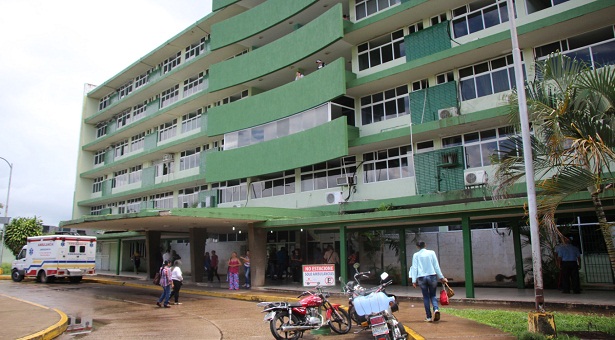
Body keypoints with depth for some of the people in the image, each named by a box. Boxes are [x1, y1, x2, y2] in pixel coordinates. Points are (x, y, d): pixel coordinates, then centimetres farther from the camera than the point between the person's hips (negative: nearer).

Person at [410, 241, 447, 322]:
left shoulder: (416, 255, 3)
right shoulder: (431, 253, 3)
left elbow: (414, 268, -1)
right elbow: (436, 266, 4)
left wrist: (414, 280, -1)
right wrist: (441, 277, 10)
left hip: (421, 277, 0)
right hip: (432, 276, 0)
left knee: (426, 297, 9)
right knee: (433, 295, 12)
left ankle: (428, 317, 7)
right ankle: (436, 309, -15)